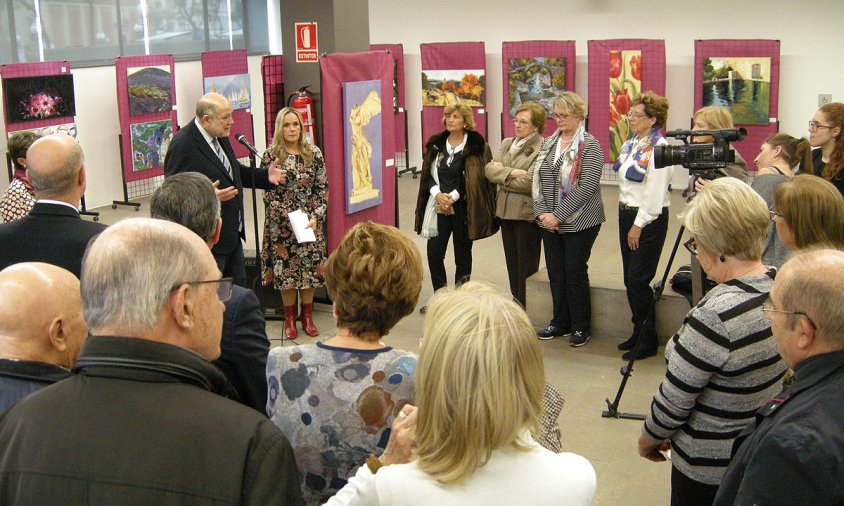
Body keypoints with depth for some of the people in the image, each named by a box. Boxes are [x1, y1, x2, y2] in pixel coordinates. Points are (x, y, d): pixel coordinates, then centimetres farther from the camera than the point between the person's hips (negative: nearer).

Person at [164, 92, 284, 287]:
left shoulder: (220, 137, 8)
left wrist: (265, 176, 9)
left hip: (233, 234, 9)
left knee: (239, 290, 17)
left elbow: (236, 171, 23)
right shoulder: (182, 145, -20)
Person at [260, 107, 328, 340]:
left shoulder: (313, 153, 2)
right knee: (286, 269, 3)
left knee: (310, 268, 4)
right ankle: (290, 318, 17)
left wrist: (316, 217, -8)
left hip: (310, 222, 2)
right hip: (282, 223, -2)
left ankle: (307, 316, 19)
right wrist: (290, 217, -13)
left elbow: (322, 189, 3)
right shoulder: (272, 155, -3)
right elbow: (269, 193, -5)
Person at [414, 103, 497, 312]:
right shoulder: (435, 144, 8)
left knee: (462, 253, 8)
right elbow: (427, 174, 7)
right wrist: (438, 194, -11)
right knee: (434, 252, -1)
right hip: (439, 206, 3)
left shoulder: (477, 146, -5)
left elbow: (477, 180, -10)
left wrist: (453, 197, -15)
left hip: (463, 207, -3)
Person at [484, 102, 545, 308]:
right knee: (512, 266, 14)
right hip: (506, 211, 7)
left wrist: (502, 175, -7)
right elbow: (489, 168, 2)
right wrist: (511, 172, -16)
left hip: (528, 214, -7)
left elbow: (530, 182, -21)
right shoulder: (507, 144, 13)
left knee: (526, 268, 1)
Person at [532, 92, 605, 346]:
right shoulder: (549, 143, 10)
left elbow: (587, 187, -17)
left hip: (579, 222, -5)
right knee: (555, 273, 10)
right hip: (549, 221, 6)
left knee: (575, 272, 0)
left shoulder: (589, 145, -9)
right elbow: (537, 180, 9)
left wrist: (559, 215, -18)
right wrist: (542, 213, -4)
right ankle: (560, 323, 23)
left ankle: (581, 327, 13)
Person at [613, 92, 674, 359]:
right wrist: (626, 215, 13)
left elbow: (655, 193, -18)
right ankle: (638, 331, 25)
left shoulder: (659, 148, -15)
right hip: (626, 214, 8)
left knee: (638, 280, -5)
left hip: (649, 219, -8)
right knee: (630, 279, 12)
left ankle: (649, 340, 7)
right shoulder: (630, 144, 11)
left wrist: (639, 225, -17)